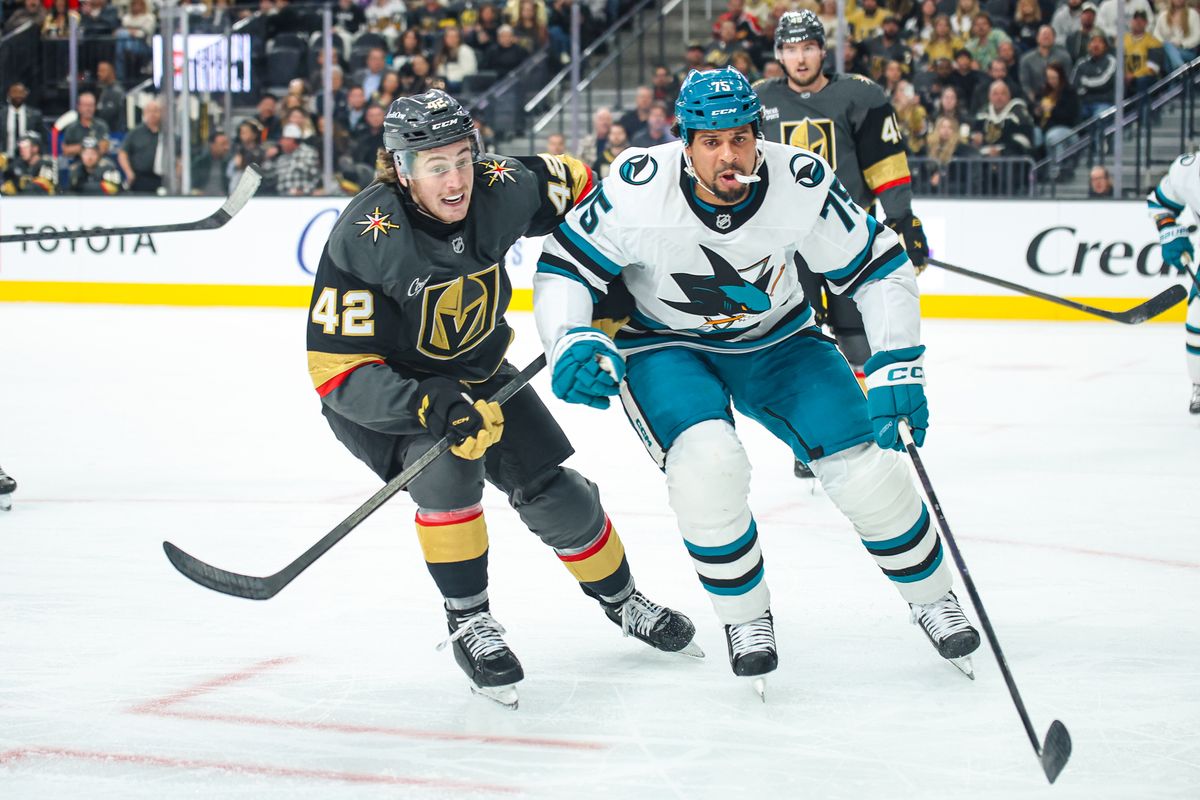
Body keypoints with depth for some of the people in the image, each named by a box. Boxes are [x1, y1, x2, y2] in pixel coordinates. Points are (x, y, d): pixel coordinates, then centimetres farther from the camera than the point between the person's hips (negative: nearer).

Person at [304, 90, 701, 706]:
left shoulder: (504, 189, -21)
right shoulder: (363, 240, -33)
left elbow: (574, 186, 3)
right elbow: (338, 370, -33)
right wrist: (437, 408, -42)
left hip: (479, 373, 4)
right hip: (385, 394, -4)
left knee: (555, 493, 1)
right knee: (445, 469, -31)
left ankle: (620, 600, 30)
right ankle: (467, 621, -11)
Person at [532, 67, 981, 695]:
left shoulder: (801, 184, -24)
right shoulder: (638, 189, -28)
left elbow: (880, 267, -11)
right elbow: (564, 267, -17)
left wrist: (896, 367, -18)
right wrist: (571, 342, -34)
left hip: (776, 340, 2)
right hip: (664, 347, -2)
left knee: (865, 465, -9)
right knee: (707, 461, -29)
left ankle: (931, 596, 19)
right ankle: (745, 618, -5)